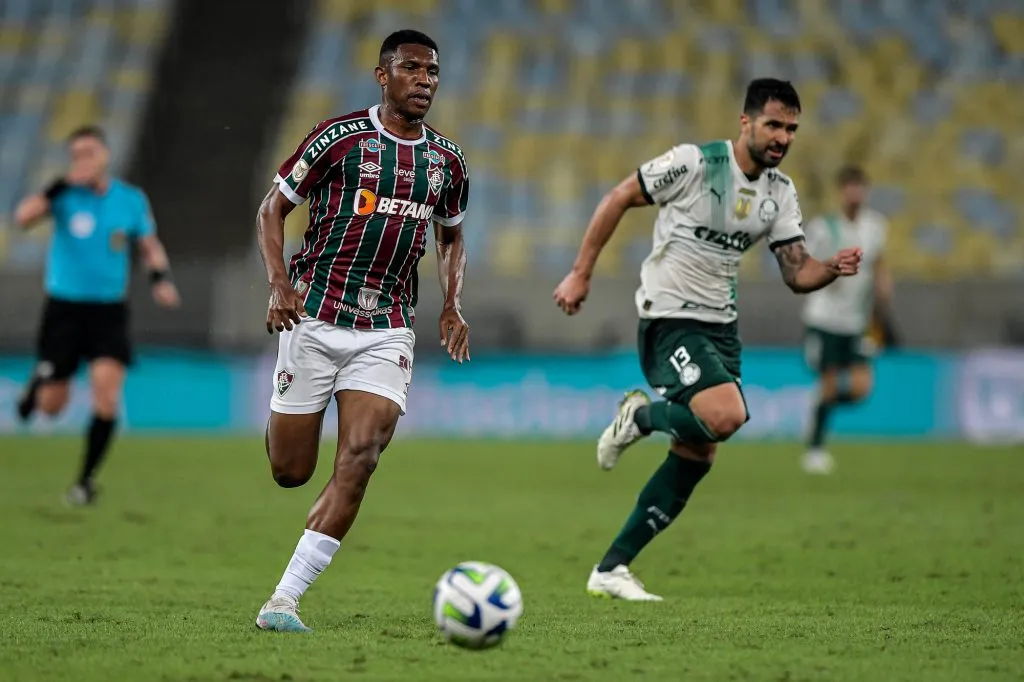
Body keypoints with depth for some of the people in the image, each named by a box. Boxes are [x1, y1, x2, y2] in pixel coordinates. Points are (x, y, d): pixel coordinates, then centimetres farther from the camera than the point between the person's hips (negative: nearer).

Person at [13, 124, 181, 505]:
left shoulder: (132, 200, 0)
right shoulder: (66, 194, -8)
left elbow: (151, 246, 12)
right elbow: (23, 217, -25)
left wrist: (160, 278, -7)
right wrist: (60, 186, -33)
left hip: (109, 312, 1)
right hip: (64, 308, -1)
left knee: (107, 398, -15)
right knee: (52, 406, 4)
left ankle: (86, 480, 0)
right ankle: (39, 383, 43)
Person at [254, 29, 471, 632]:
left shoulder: (447, 160, 9)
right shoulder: (341, 137, -4)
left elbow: (452, 238, 26)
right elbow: (274, 208, 2)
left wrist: (454, 304, 9)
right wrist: (280, 283, -12)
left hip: (388, 329, 3)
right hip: (317, 317, -3)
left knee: (360, 459, -16)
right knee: (289, 473, -1)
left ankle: (284, 600, -13)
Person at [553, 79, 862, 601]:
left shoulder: (779, 193, 6)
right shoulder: (693, 163, -14)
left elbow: (797, 274, 5)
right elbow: (618, 200, -5)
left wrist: (833, 269, -17)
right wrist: (581, 274, -7)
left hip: (720, 324, 8)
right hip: (669, 319, -7)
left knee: (697, 456, 6)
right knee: (726, 417, -29)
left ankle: (610, 570, 15)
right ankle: (640, 416, 4)